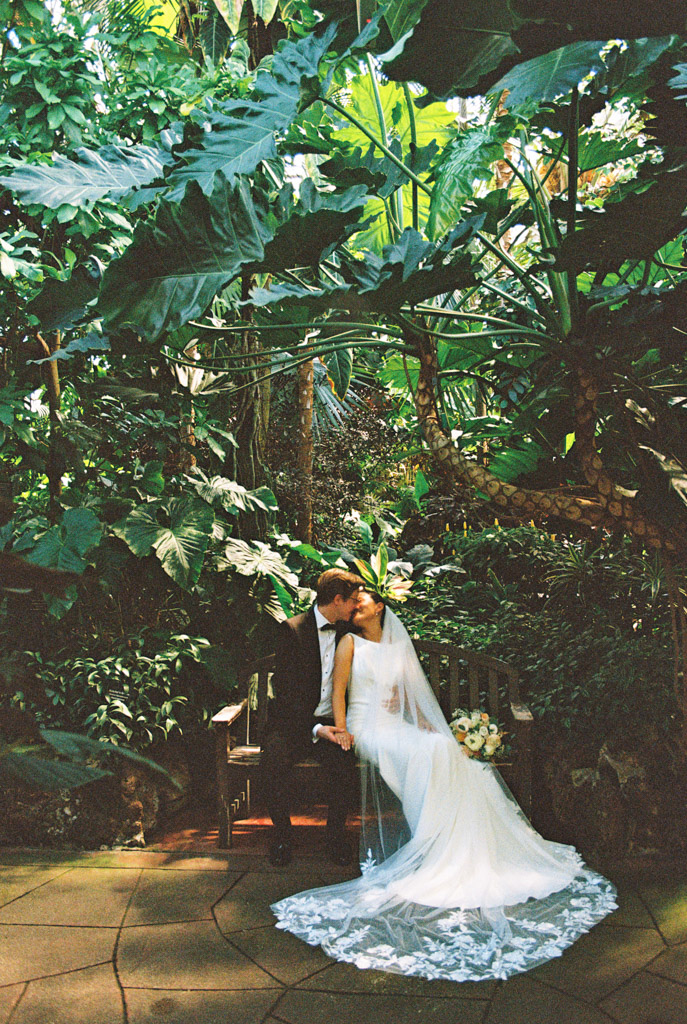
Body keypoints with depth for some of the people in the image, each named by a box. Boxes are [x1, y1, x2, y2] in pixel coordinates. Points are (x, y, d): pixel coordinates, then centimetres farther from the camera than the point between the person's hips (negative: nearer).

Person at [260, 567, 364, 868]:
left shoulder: (347, 631, 9)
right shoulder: (293, 629, -8)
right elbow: (283, 690, -13)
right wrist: (314, 729, -24)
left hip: (331, 722, 3)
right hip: (293, 722, -3)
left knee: (345, 765, -27)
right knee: (274, 762, -31)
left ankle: (336, 830, 0)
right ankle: (282, 831, -4)